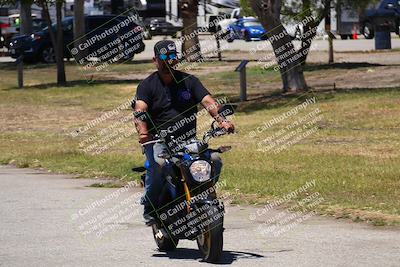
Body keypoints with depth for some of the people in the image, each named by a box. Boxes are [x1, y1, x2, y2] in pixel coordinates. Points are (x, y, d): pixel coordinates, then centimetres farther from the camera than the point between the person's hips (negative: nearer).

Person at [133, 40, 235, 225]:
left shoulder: (188, 81, 11)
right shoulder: (147, 85, 3)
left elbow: (208, 102, -2)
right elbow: (139, 110, -14)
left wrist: (222, 121, -22)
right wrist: (143, 132, -35)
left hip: (188, 141, 3)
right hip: (158, 141, -3)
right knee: (158, 164, -30)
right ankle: (150, 208, -12)